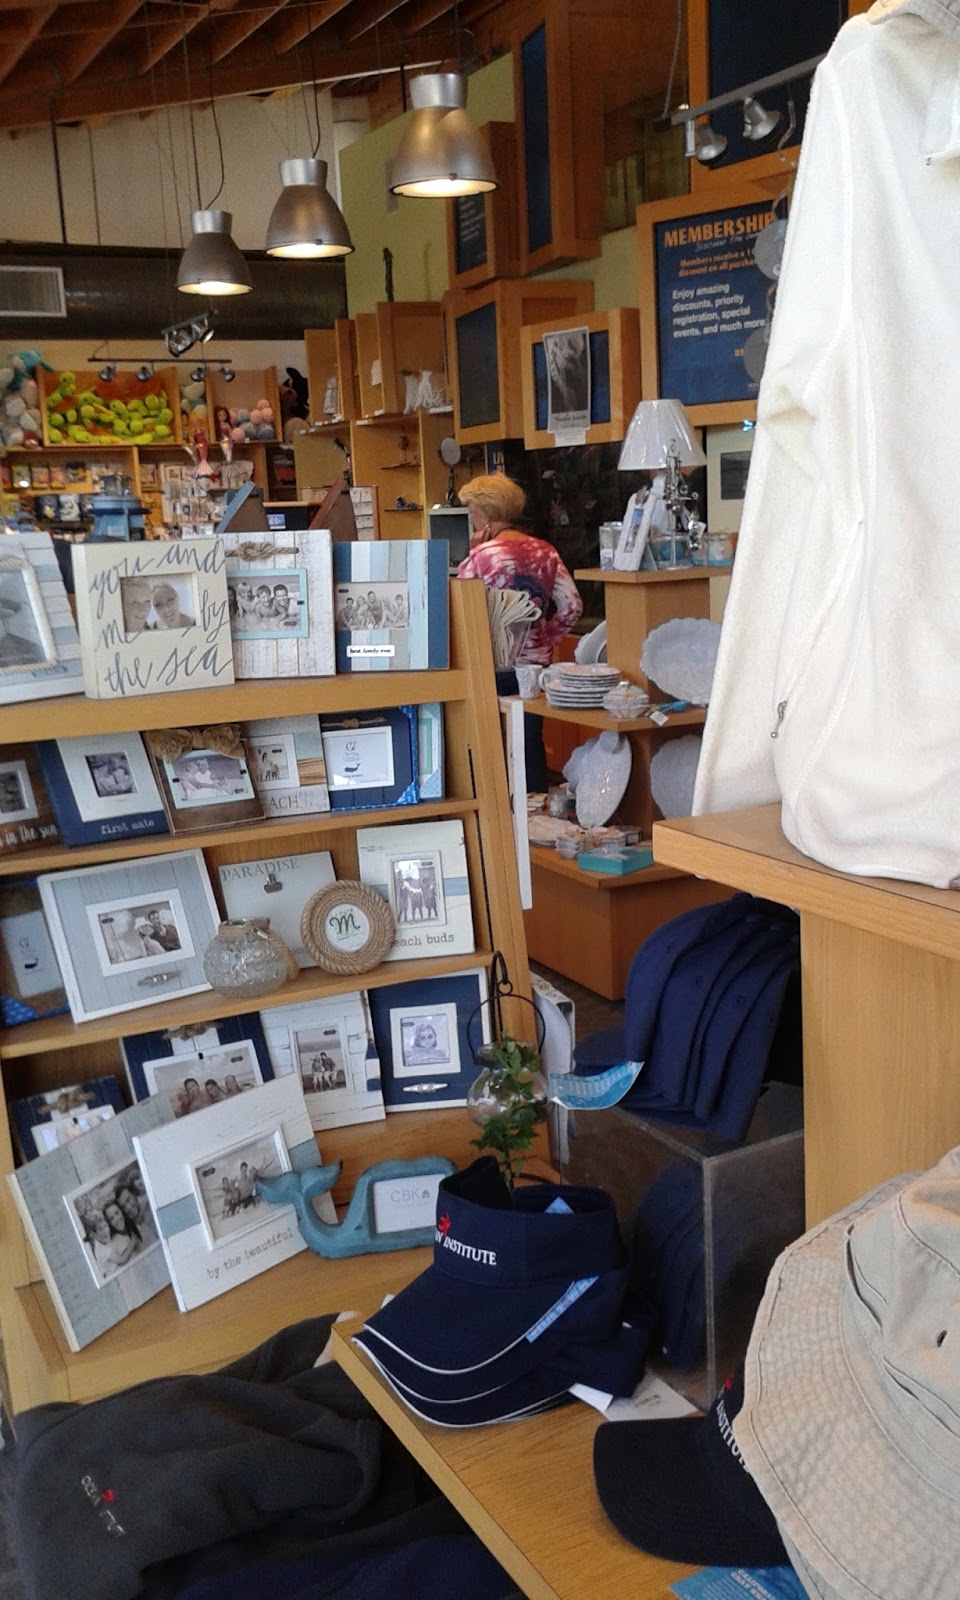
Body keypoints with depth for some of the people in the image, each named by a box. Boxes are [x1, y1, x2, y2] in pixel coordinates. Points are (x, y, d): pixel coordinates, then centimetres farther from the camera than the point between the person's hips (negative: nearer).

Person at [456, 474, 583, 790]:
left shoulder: (482, 555, -12)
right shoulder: (544, 552, 3)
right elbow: (572, 606, 1)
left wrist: (471, 555, -2)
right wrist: (545, 640, 11)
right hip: (535, 665, 5)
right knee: (531, 743, 12)